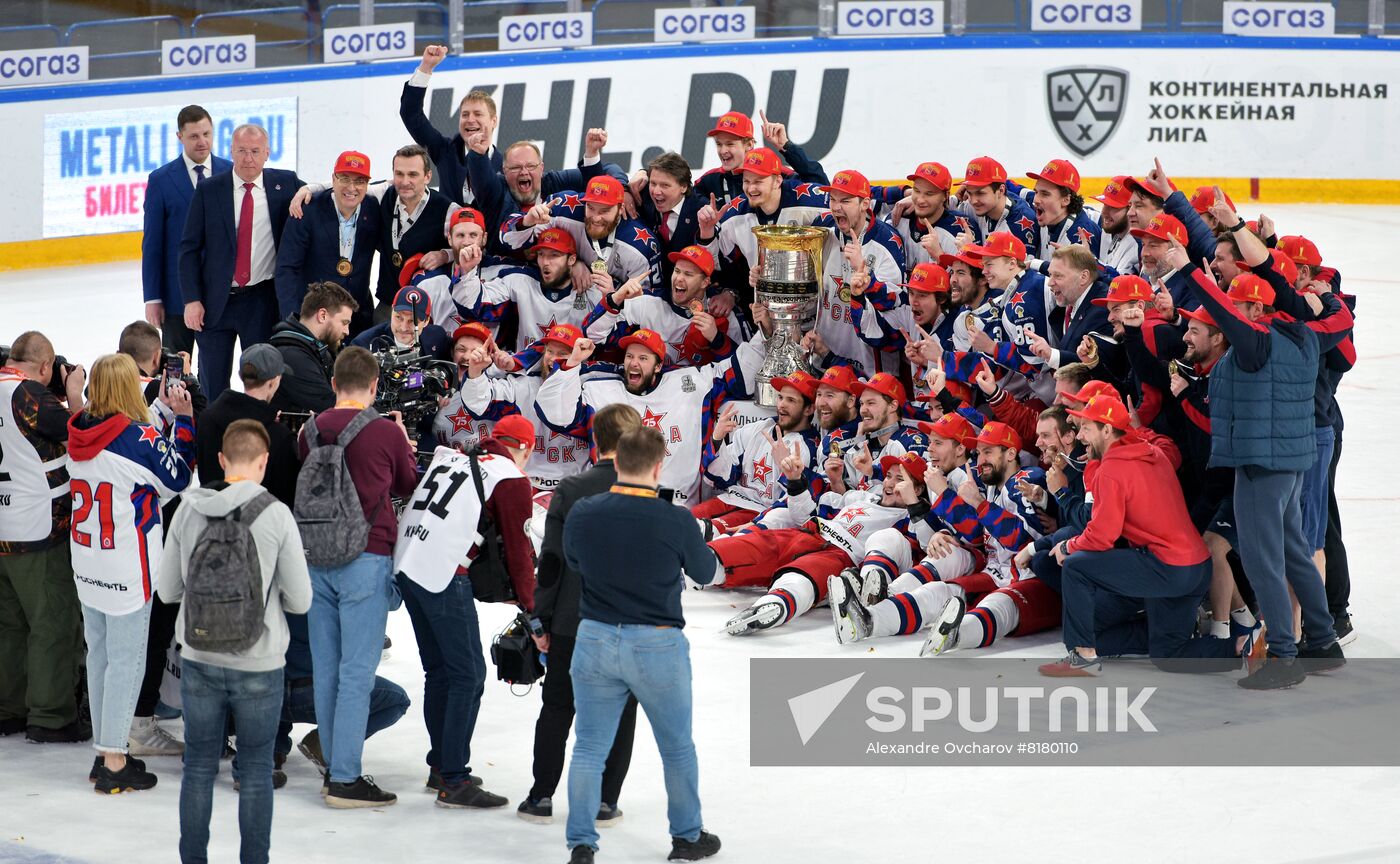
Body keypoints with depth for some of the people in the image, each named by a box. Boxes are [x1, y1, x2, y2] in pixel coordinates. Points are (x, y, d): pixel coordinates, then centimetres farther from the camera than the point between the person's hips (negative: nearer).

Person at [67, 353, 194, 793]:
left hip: (87, 566, 7)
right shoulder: (141, 438, -19)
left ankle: (105, 751, 25)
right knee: (126, 660, 0)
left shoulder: (78, 434, 1)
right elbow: (178, 479, -9)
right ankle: (115, 764, 3)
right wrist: (183, 418, -4)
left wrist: (162, 409, 14)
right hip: (126, 569, -7)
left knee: (100, 654, 17)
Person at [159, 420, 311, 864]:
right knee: (255, 772, 9)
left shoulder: (189, 511, -4)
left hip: (198, 660, 3)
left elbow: (168, 589, 3)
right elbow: (300, 600, -8)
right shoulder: (276, 515, -12)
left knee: (198, 767, 13)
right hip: (258, 665, -2)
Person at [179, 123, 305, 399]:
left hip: (263, 301, 0)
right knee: (213, 385, 5)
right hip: (215, 302, 0)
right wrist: (192, 300, -7)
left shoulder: (284, 184, 2)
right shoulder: (209, 191, 0)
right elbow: (189, 248, 0)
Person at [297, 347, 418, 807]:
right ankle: (345, 779, -5)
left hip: (317, 558, 5)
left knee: (326, 669, 11)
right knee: (357, 670, -4)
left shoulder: (311, 430, 3)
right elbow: (408, 486, 9)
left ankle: (334, 767, 17)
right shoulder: (387, 433, -8)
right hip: (366, 560, -5)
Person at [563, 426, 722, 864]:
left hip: (596, 641, 2)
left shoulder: (582, 514, -9)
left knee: (589, 747, 10)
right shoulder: (676, 521, -17)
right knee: (677, 747, 17)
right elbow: (705, 572, 1)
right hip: (657, 646, -2)